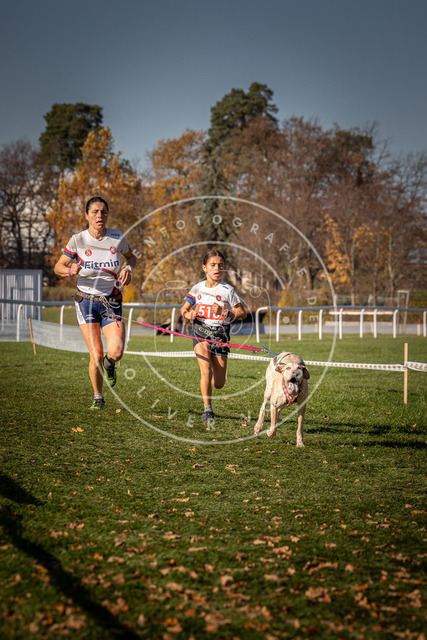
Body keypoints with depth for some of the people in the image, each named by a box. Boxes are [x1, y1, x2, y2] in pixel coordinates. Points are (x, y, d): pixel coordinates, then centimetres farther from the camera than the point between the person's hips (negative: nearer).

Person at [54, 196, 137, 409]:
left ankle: (109, 364, 20)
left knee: (116, 352, -19)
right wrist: (70, 270, -22)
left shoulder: (118, 237, -5)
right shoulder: (78, 240, -8)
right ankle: (98, 396, 17)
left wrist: (128, 268, -7)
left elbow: (131, 257, 15)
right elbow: (58, 267, 1)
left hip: (112, 303, 1)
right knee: (96, 355, -8)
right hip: (86, 301, -1)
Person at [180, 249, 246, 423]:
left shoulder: (227, 290, -4)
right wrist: (189, 314, -10)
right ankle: (207, 410, -5)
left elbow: (242, 313, -1)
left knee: (219, 383, 3)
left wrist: (224, 312, -17)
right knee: (206, 371, -20)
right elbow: (184, 308, 14)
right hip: (201, 332, 0)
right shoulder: (198, 288, 4)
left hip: (220, 333, 0)